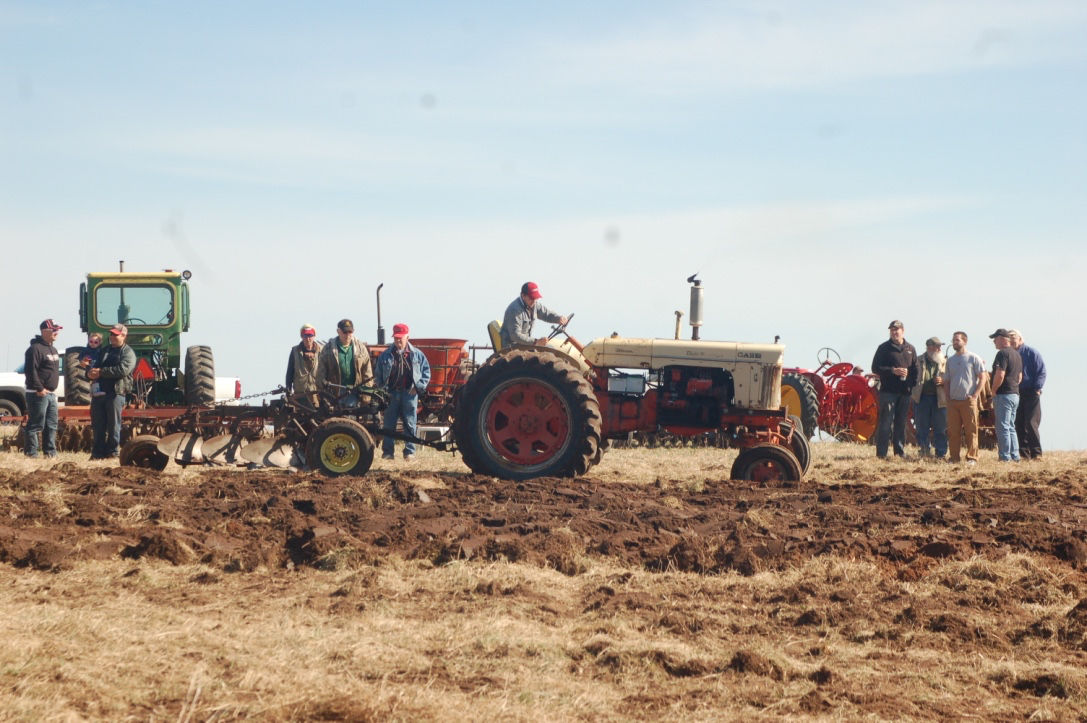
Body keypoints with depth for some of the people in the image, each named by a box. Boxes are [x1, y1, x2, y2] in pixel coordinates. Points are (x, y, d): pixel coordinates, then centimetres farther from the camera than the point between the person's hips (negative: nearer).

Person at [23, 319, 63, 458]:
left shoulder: (53, 349, 18)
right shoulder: (35, 348, -12)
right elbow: (30, 371, -19)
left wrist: (54, 388, 17)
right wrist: (39, 389, -21)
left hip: (51, 393, 9)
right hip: (38, 394, -9)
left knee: (52, 424, 11)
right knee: (36, 424, -7)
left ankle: (50, 450, 16)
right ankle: (31, 451, -4)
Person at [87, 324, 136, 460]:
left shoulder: (128, 352, 1)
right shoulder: (105, 351, 24)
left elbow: (123, 369, -16)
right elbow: (96, 367, 24)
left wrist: (101, 372, -17)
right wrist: (91, 374, -2)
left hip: (115, 393, -6)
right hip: (99, 392, 6)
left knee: (113, 425, -3)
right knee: (98, 425, 7)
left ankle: (112, 451, 3)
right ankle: (98, 452, 14)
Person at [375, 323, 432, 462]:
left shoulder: (417, 355, 5)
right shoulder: (386, 355, 7)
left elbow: (426, 371, 9)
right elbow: (379, 375, 11)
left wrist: (419, 387, -2)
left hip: (409, 393, -1)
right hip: (391, 393, 1)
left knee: (409, 424, 1)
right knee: (389, 424, 2)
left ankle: (410, 451, 7)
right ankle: (388, 451, 8)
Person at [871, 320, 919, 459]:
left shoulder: (910, 349, 14)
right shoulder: (884, 348, 1)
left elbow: (915, 369, 17)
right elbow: (875, 368, -3)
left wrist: (913, 386, 3)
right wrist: (892, 370, -16)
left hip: (905, 392, 4)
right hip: (888, 391, -4)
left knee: (901, 423, 9)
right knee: (885, 423, -7)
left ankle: (900, 452, 14)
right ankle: (881, 453, -7)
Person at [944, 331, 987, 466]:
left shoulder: (973, 358, -1)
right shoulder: (950, 360, 15)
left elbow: (982, 377, -2)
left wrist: (975, 395, -11)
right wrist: (948, 397, 7)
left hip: (969, 400, -5)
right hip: (953, 401, 5)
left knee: (971, 431, -3)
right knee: (953, 432, 4)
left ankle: (972, 458, 0)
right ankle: (954, 458, 10)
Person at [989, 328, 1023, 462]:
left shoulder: (1002, 353, -14)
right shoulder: (1017, 354, 16)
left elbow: (1000, 375, -22)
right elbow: (1020, 377, 21)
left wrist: (993, 391, -11)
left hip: (1003, 395, -10)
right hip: (1015, 394, 10)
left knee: (1002, 427, -6)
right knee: (1011, 427, 15)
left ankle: (1005, 457, -7)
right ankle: (1015, 456, 15)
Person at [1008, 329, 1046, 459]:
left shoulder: (1031, 353, -1)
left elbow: (1041, 372, -3)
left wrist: (1037, 389, -12)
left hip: (1031, 393, -5)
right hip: (1016, 394, 5)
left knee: (1031, 424, -9)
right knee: (1019, 425, 3)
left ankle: (1036, 452, -4)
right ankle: (1024, 452, 8)